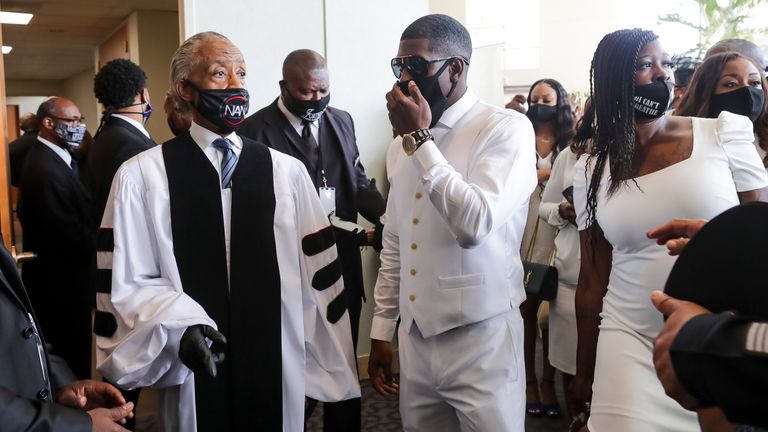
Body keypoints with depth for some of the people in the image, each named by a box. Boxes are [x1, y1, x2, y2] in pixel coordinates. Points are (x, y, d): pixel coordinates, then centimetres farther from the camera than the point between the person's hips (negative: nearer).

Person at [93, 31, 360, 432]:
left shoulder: (287, 172, 2)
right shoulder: (141, 176, -4)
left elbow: (318, 278, 2)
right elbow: (128, 282, -4)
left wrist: (330, 369, 3)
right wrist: (181, 327, -20)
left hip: (278, 371, 2)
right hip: (194, 375, -2)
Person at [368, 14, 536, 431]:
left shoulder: (507, 128, -10)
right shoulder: (402, 143, 8)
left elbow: (475, 224, -25)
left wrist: (419, 139, -19)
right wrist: (381, 330, 14)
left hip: (480, 337, -5)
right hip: (414, 335, 6)